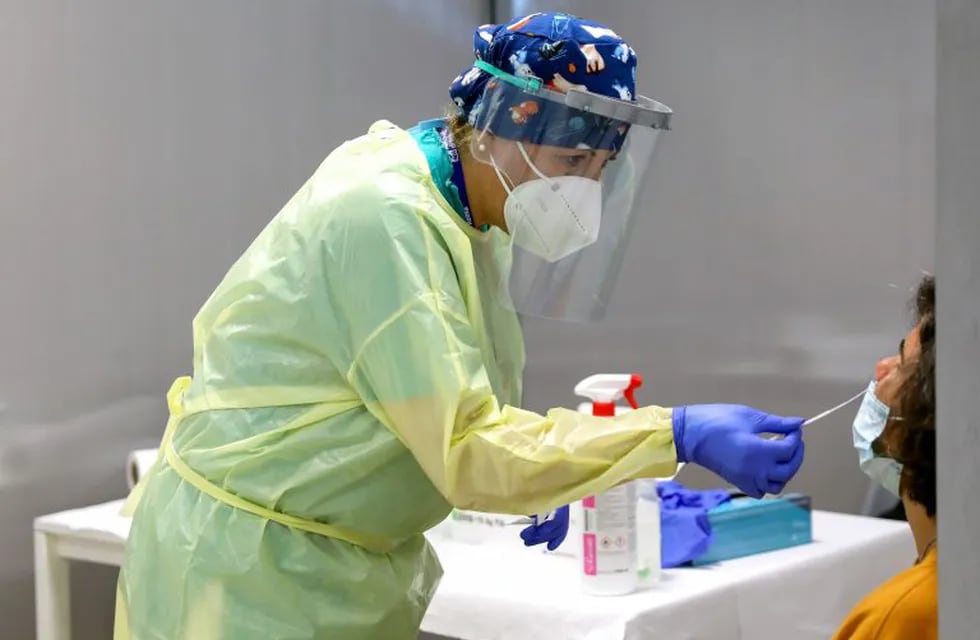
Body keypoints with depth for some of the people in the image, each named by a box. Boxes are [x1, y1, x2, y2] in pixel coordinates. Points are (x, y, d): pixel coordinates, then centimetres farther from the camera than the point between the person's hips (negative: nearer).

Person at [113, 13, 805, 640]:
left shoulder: (467, 216, 4)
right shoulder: (387, 216, -24)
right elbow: (464, 446, -28)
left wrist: (532, 474, 0)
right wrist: (676, 434, -31)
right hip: (256, 573, -8)